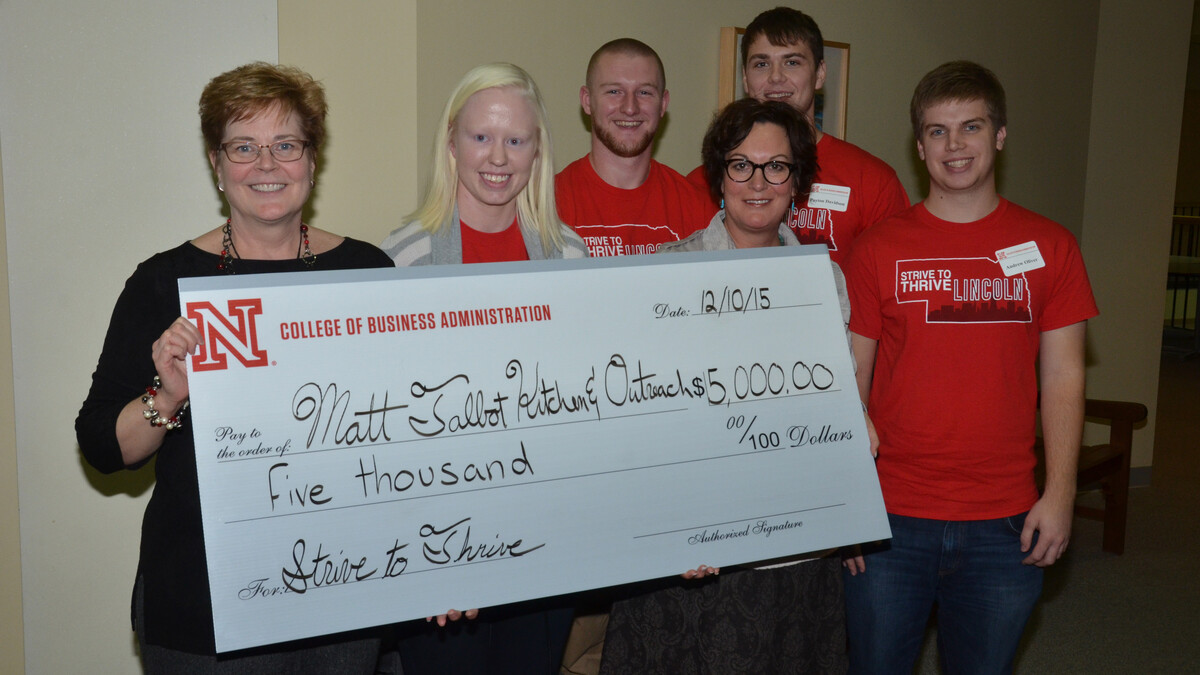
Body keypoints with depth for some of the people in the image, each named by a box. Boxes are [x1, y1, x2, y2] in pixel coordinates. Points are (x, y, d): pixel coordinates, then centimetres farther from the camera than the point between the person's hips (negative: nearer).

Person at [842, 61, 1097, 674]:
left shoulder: (1048, 247, 4)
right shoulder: (878, 249, 0)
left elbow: (1062, 377, 4)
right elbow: (850, 381, 0)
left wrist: (1059, 493, -3)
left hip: (1005, 525, 1)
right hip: (889, 518, -1)